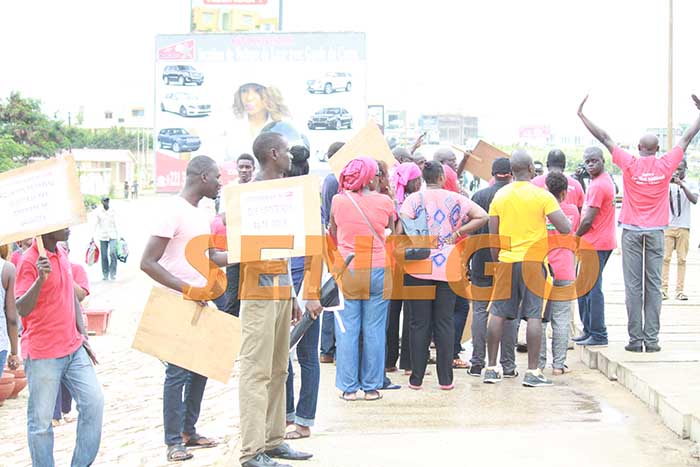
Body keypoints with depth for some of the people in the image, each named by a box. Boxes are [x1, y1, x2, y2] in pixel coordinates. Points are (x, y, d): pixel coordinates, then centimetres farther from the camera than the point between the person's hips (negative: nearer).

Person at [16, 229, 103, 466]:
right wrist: (41, 278, -35)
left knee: (94, 402, 5)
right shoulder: (30, 261, -14)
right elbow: (22, 309, -21)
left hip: (73, 348, 7)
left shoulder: (62, 255, 9)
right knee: (41, 421, 1)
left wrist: (83, 335, 13)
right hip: (43, 355, -7)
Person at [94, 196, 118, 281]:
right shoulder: (98, 211, -1)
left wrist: (117, 234, 15)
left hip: (112, 235, 0)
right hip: (103, 236, 0)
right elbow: (96, 224, -1)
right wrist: (95, 235, -6)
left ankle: (113, 273, -10)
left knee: (113, 253, -16)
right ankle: (105, 274, 11)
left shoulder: (112, 210, 5)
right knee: (104, 256, 1)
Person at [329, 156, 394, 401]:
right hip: (378, 270, 0)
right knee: (374, 329, 6)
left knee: (347, 329, 5)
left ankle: (349, 387, 8)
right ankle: (371, 386, 11)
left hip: (347, 269, 0)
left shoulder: (338, 200, -2)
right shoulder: (385, 202, -3)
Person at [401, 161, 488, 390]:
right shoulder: (455, 199, 3)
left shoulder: (414, 199, -1)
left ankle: (416, 378, 9)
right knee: (445, 323, 8)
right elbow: (482, 216, -6)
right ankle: (445, 379, 10)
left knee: (419, 324, 6)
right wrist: (457, 234, -1)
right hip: (448, 269, 1)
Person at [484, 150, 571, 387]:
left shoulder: (500, 196, 4)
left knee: (498, 314, 8)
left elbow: (493, 234, 6)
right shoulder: (542, 195, -6)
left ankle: (491, 368, 12)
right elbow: (565, 228, -10)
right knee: (534, 316, -1)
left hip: (506, 261, 3)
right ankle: (532, 371, -2)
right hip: (533, 261, -3)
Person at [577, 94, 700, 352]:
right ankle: (652, 339, 1)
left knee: (633, 285, -1)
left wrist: (581, 114, 7)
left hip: (632, 230, -1)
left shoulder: (630, 164, -4)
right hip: (656, 231, 1)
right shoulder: (666, 165, -1)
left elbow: (604, 138, 0)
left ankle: (635, 339, -1)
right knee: (653, 285, 2)